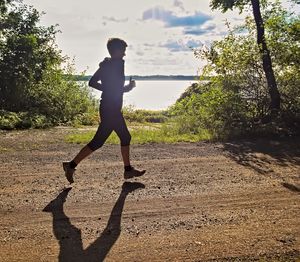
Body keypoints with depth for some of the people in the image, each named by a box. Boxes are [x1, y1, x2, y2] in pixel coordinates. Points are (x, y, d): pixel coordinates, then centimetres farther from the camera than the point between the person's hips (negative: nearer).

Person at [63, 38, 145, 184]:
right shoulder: (118, 64, -14)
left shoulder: (105, 65, 11)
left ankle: (128, 170, 22)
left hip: (109, 108, 10)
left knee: (125, 137, 15)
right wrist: (129, 87, -1)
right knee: (98, 142, -4)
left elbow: (92, 82, 13)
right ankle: (71, 165, 4)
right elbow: (119, 89, -21)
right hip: (111, 110, -10)